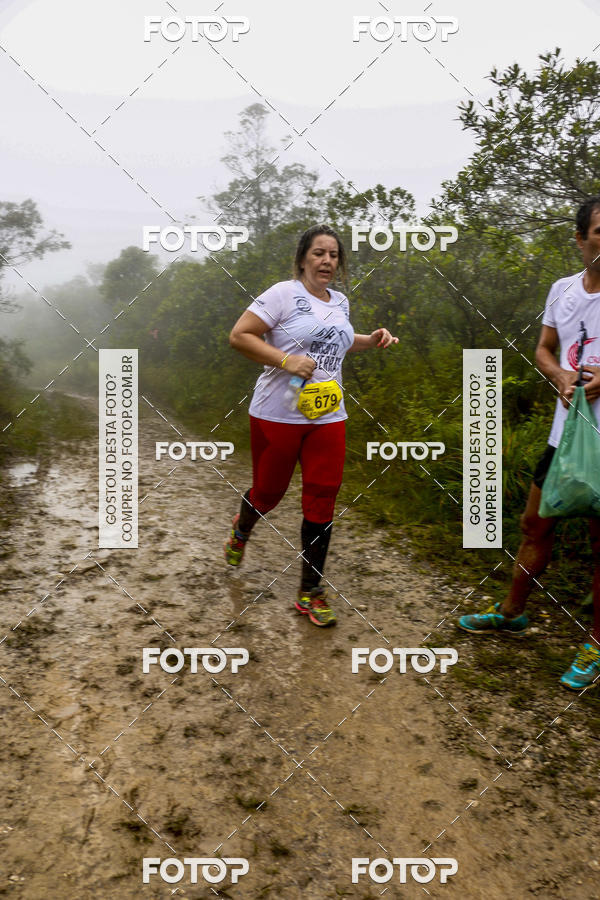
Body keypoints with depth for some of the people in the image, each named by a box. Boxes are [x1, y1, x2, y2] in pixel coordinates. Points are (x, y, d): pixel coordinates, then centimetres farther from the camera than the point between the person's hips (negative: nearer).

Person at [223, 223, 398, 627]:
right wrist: (286, 359, -22)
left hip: (328, 415, 5)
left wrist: (371, 340, 16)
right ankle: (241, 530, 46)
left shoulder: (341, 301, 14)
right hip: (278, 414, -5)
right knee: (269, 491, 8)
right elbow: (239, 336, -12)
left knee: (322, 498, -1)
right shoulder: (284, 294, -8)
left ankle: (311, 591, 10)